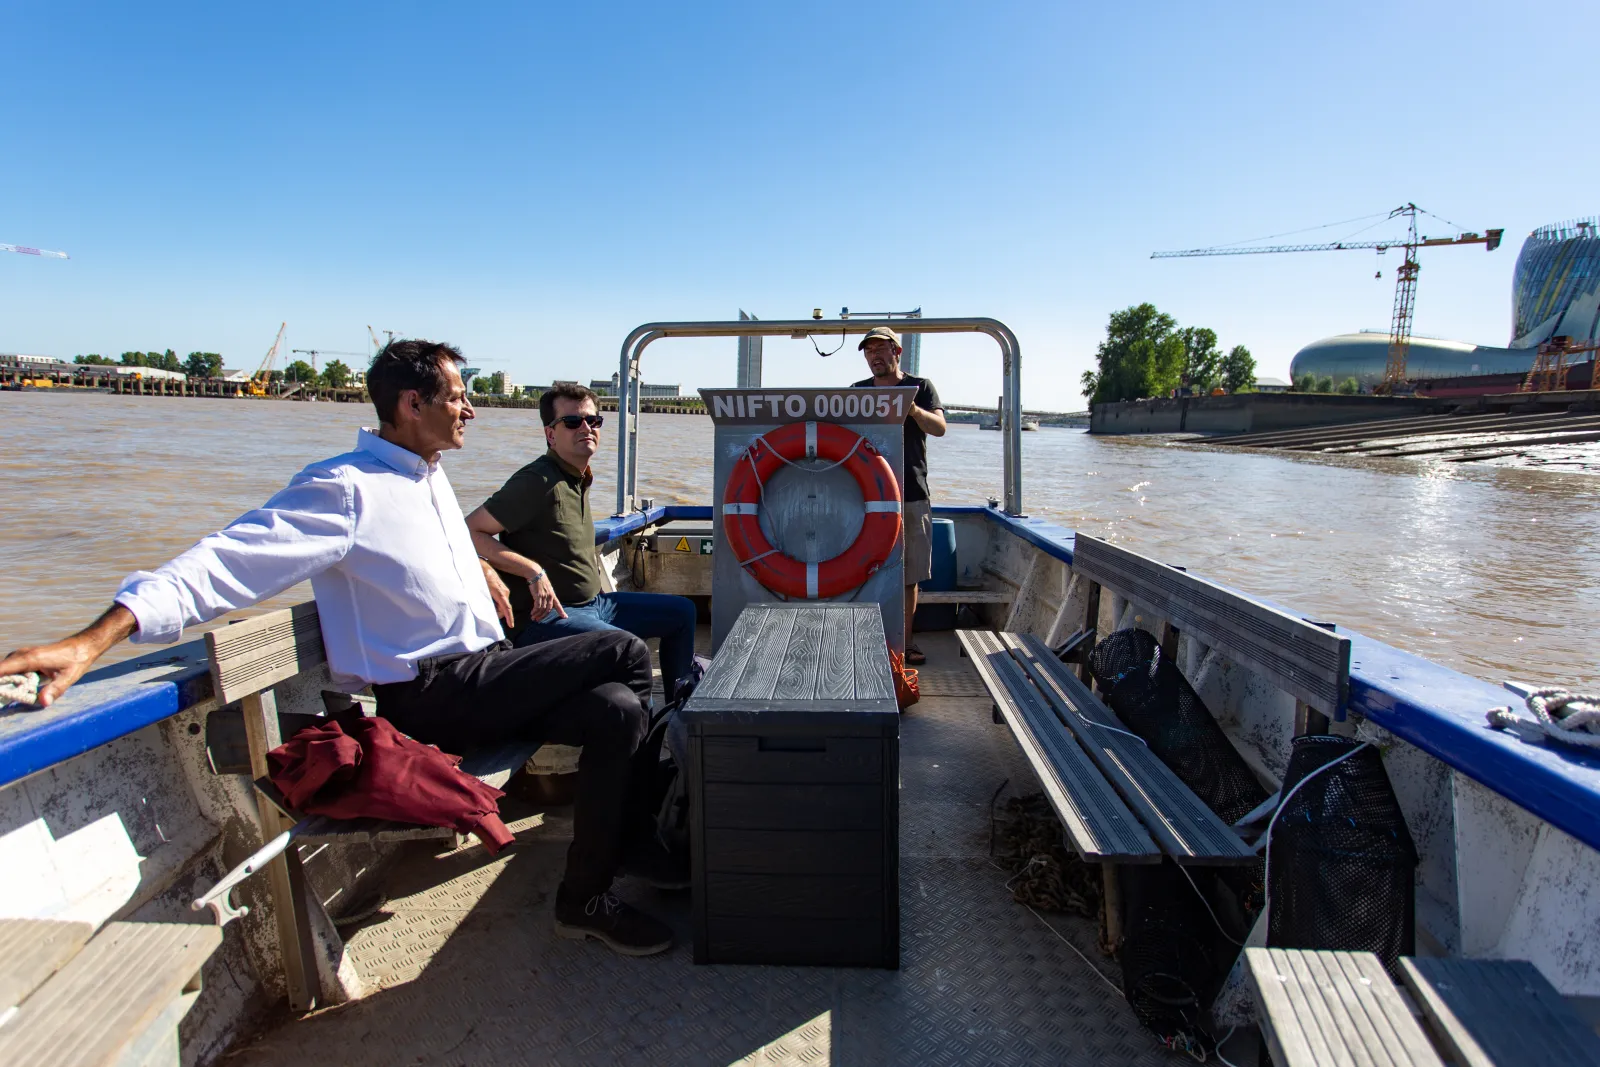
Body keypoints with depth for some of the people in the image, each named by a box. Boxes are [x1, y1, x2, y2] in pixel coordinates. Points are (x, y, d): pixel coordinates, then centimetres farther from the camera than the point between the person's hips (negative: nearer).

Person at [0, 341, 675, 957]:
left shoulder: (429, 475, 14)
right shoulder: (346, 489, -15)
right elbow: (227, 563, -27)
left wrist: (481, 568, 28)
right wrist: (94, 641, -37)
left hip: (483, 675, 9)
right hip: (433, 697, -9)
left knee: (617, 709, -7)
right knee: (624, 654, -17)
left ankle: (588, 897, 6)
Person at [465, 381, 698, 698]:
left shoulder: (580, 479, 12)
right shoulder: (538, 481, -17)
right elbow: (471, 531, -22)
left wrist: (589, 557, 10)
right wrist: (534, 572, -25)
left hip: (594, 602, 10)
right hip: (546, 615, -10)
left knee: (682, 611, 15)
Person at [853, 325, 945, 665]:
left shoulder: (921, 387, 6)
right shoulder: (858, 391, 12)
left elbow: (939, 428, -9)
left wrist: (914, 410, -30)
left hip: (912, 494, -1)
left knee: (909, 574, 5)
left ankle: (904, 641, 15)